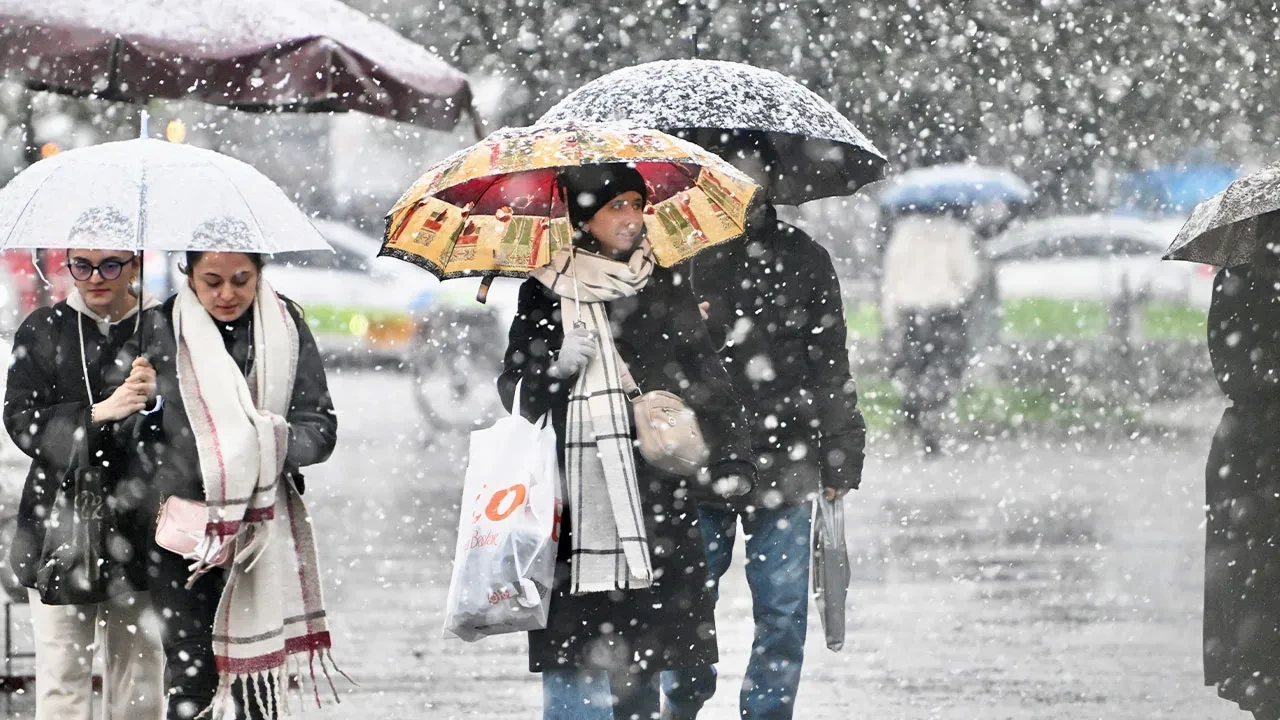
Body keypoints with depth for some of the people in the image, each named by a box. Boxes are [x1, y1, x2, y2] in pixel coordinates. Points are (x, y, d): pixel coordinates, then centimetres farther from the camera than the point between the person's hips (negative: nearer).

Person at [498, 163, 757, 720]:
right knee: (570, 654, -5)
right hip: (571, 506, 0)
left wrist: (730, 462, -5)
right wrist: (556, 369, -11)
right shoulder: (544, 296, 8)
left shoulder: (666, 293, 10)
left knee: (640, 658, -1)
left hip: (652, 502, 1)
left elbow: (709, 384, 7)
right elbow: (514, 394, 9)